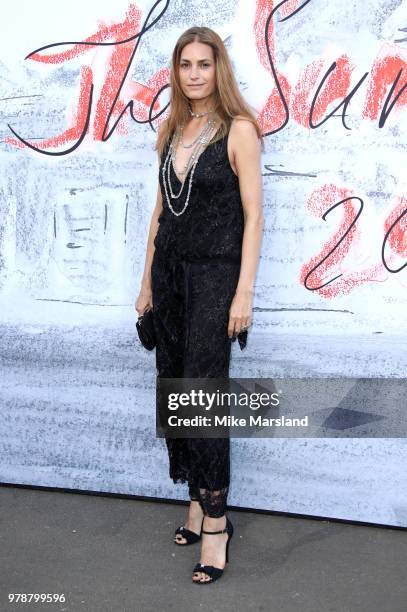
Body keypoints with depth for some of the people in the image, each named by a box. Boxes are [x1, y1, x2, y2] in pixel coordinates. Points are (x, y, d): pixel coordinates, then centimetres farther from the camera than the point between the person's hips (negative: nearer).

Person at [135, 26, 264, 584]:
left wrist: (244, 292, -15)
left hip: (214, 273, -6)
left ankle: (214, 518, 5)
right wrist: (148, 281, 14)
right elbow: (161, 209, 15)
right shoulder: (172, 130, 11)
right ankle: (198, 498, 22)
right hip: (169, 270, 6)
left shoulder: (238, 130, -6)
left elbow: (253, 215, -10)